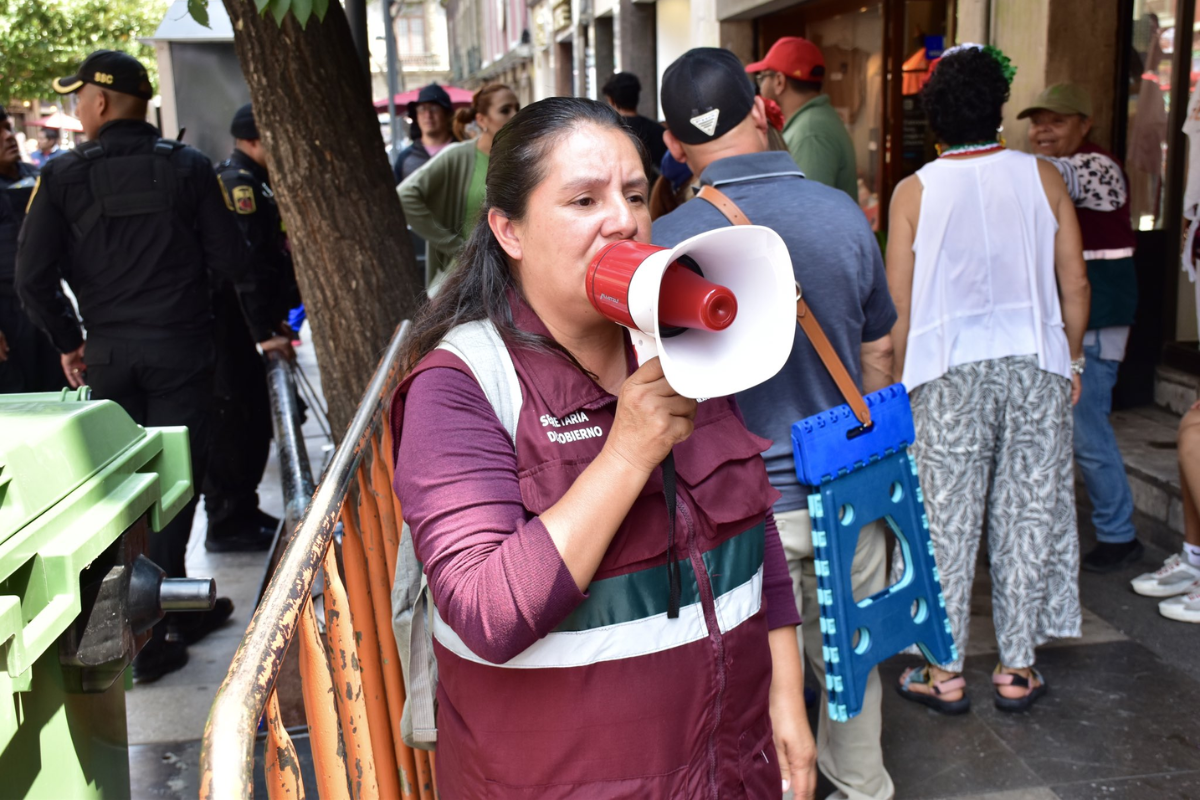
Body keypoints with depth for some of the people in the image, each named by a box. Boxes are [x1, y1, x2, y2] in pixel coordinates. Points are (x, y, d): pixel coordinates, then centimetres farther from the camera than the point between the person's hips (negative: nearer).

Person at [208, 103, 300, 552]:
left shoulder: (253, 182, 18)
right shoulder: (239, 182, -15)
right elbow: (246, 261, -23)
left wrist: (272, 319, 21)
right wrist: (264, 330, -24)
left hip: (243, 323, 10)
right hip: (230, 324, -10)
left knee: (253, 418, 15)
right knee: (235, 418, -5)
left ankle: (242, 511, 26)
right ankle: (227, 524, 4)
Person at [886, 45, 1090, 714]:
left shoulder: (915, 191, -3)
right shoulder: (1042, 178, 1)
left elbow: (898, 306, -3)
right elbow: (1074, 285, 3)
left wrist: (900, 381, 8)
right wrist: (1071, 361, 15)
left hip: (950, 370, -1)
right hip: (1035, 364, 2)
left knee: (948, 519, 6)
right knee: (1029, 515, 10)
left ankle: (945, 672, 14)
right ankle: (1017, 669, 20)